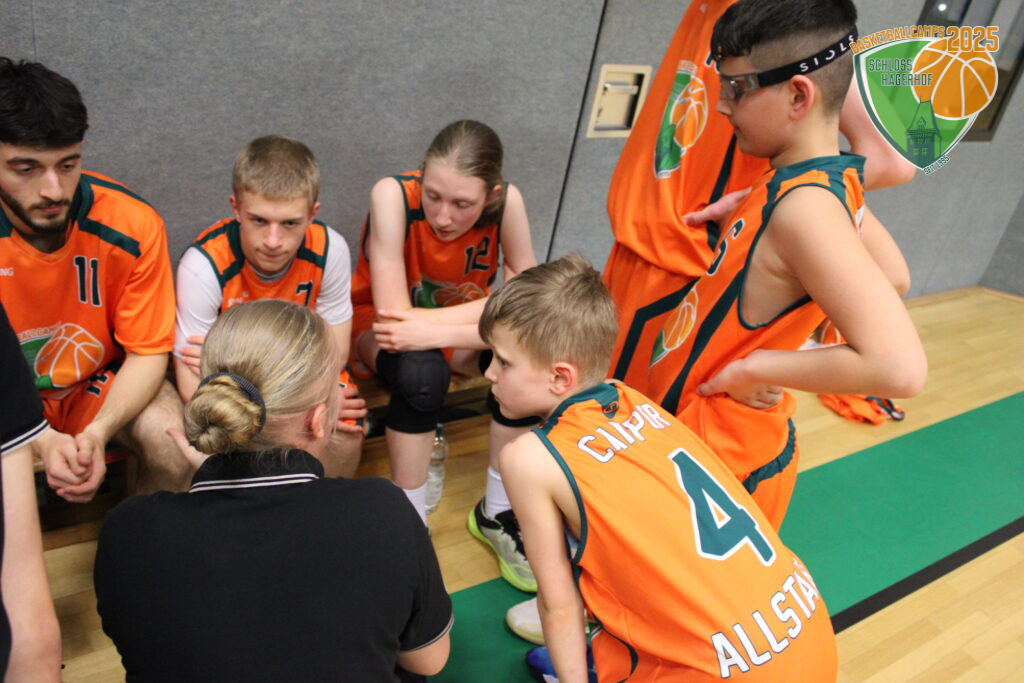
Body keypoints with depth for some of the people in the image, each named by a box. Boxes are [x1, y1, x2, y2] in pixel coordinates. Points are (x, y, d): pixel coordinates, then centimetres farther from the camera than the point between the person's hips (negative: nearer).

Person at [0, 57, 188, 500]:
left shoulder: (132, 226, -21)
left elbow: (148, 352, -13)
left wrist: (98, 433, -28)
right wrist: (42, 440, -30)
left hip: (103, 385, 1)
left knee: (173, 442, -26)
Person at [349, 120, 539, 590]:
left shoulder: (507, 201, -22)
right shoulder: (393, 195, -29)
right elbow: (394, 313, -34)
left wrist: (434, 329, -36)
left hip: (459, 326, 3)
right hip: (378, 325, -3)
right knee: (421, 371, -37)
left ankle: (496, 513, -8)